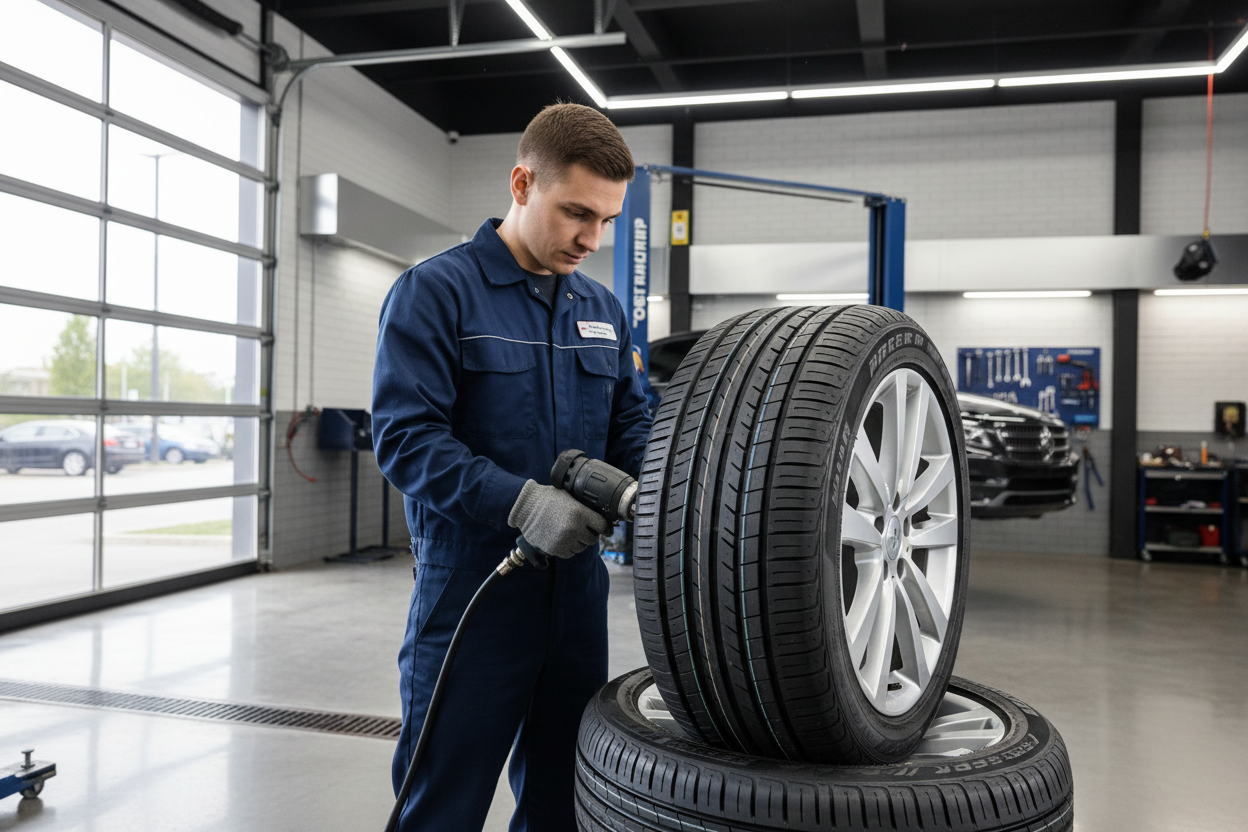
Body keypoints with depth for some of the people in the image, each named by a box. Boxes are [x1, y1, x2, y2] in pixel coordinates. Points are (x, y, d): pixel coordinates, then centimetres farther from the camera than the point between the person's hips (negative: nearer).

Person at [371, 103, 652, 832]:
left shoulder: (603, 310, 11)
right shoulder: (436, 291, -8)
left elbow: (631, 421, 14)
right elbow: (404, 435, -16)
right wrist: (520, 501, -27)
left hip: (577, 593, 6)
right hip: (470, 596, -6)